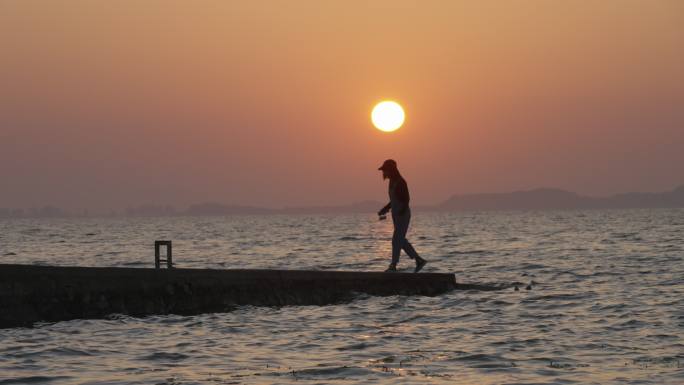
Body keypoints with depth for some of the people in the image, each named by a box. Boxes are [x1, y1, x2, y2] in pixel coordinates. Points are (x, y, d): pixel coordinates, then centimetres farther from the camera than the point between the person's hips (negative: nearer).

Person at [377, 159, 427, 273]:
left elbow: (406, 199, -19)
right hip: (396, 215, 10)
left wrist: (400, 213, -27)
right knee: (401, 240, 11)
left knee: (397, 240, -9)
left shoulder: (400, 182, -17)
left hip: (403, 215, -10)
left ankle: (393, 266, -6)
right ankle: (419, 260, 17)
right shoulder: (392, 181, 11)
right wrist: (385, 209, 14)